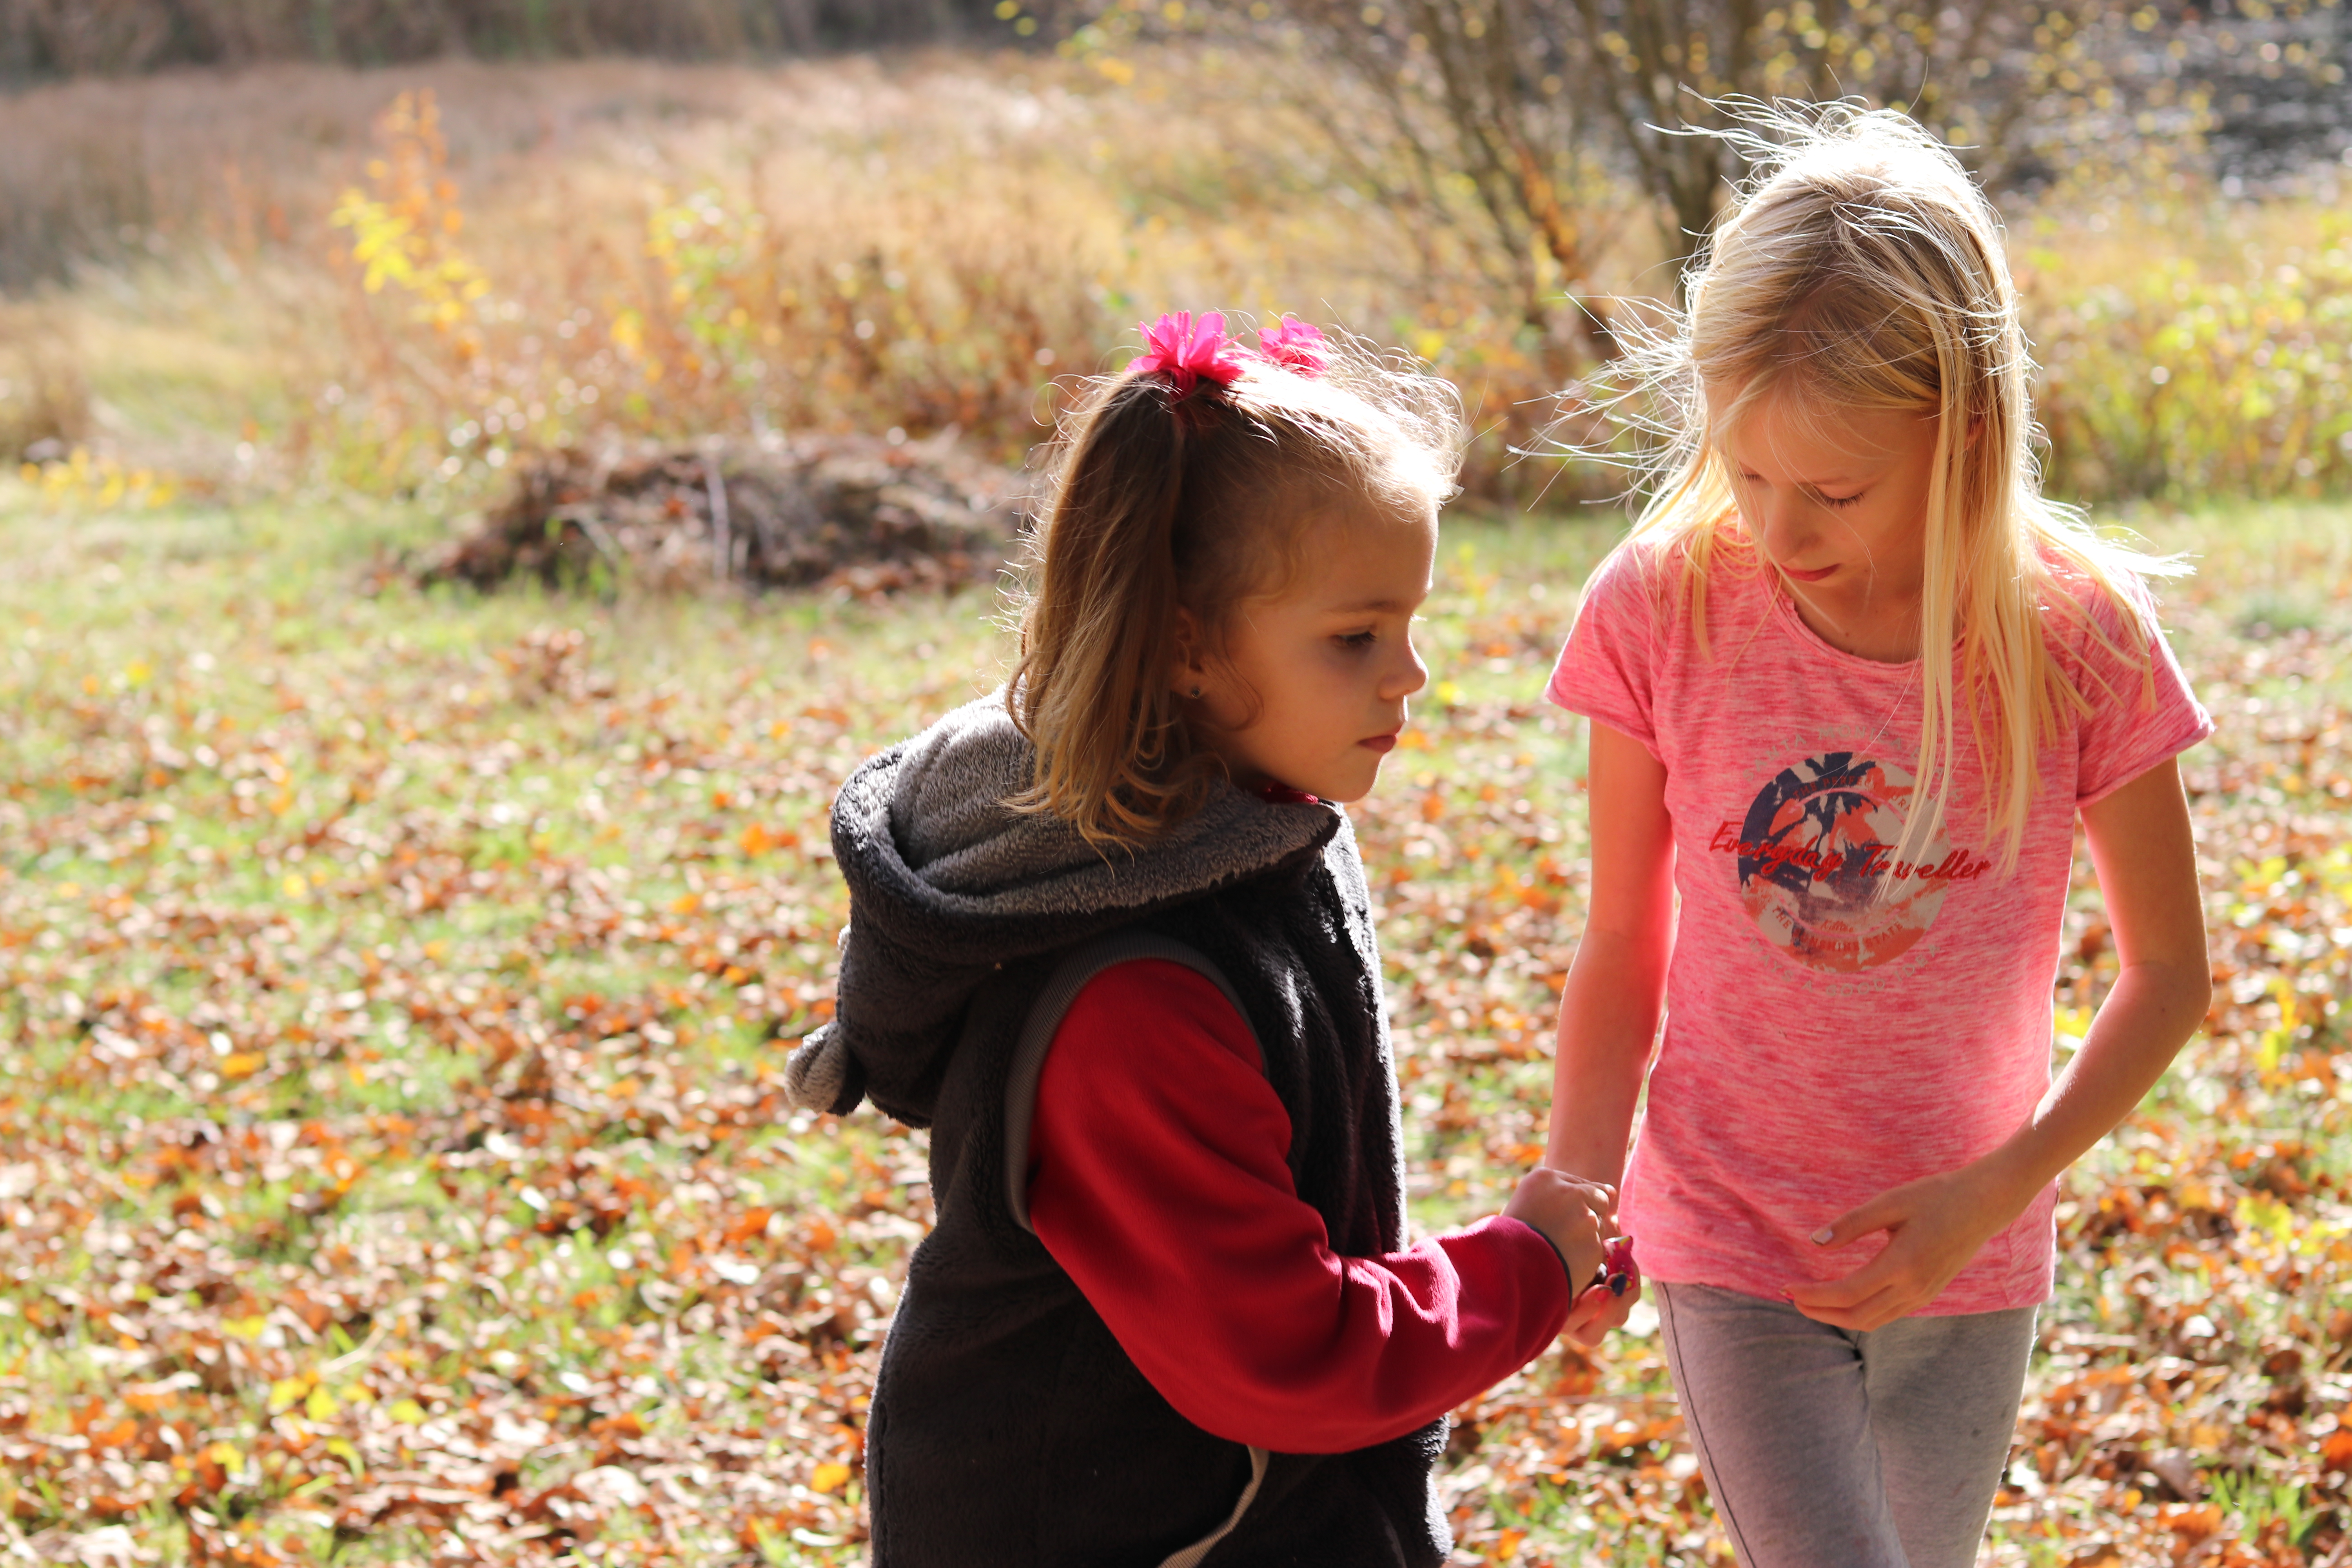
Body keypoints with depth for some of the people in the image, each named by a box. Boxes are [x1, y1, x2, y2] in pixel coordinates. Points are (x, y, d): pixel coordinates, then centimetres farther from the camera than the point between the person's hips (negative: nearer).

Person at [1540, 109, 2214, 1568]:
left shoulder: (2076, 634, -15)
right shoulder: (1663, 609, -14)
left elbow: (2172, 972, -4)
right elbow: (1625, 941, -3)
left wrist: (1994, 1194, -14)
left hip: (1966, 1255, 2)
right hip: (1734, 1241, -1)